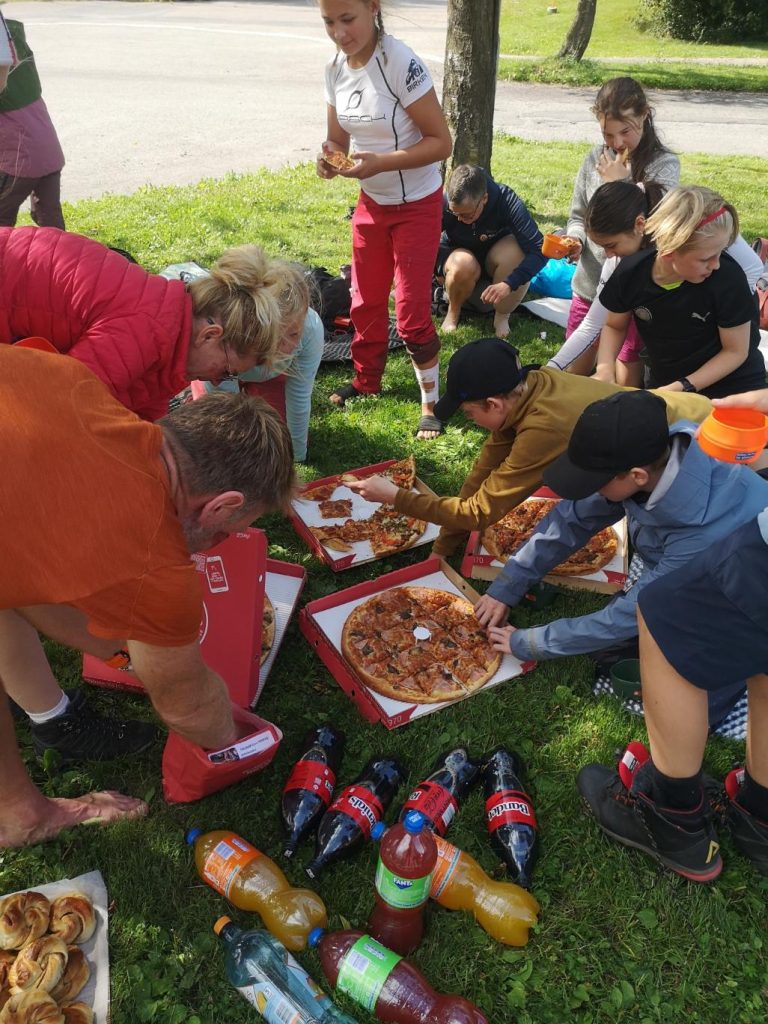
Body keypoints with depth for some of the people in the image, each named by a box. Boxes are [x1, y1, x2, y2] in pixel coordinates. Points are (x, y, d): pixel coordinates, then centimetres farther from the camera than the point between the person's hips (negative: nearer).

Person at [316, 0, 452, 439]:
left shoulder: (401, 63, -22)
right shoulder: (336, 69, -2)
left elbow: (441, 142, -21)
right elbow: (340, 139, 8)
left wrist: (379, 163, -31)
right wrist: (331, 158, -16)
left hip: (417, 205, -6)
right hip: (371, 203, 6)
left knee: (412, 310, -5)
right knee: (366, 301, 15)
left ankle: (431, 401, 10)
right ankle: (366, 380, 34)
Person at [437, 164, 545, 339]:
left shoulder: (507, 201, -30)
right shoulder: (443, 204, -27)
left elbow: (538, 250, -36)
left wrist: (509, 284, -47)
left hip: (495, 260, 0)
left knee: (517, 249, -34)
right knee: (464, 265, -37)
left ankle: (502, 315, -10)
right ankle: (453, 310, -3)